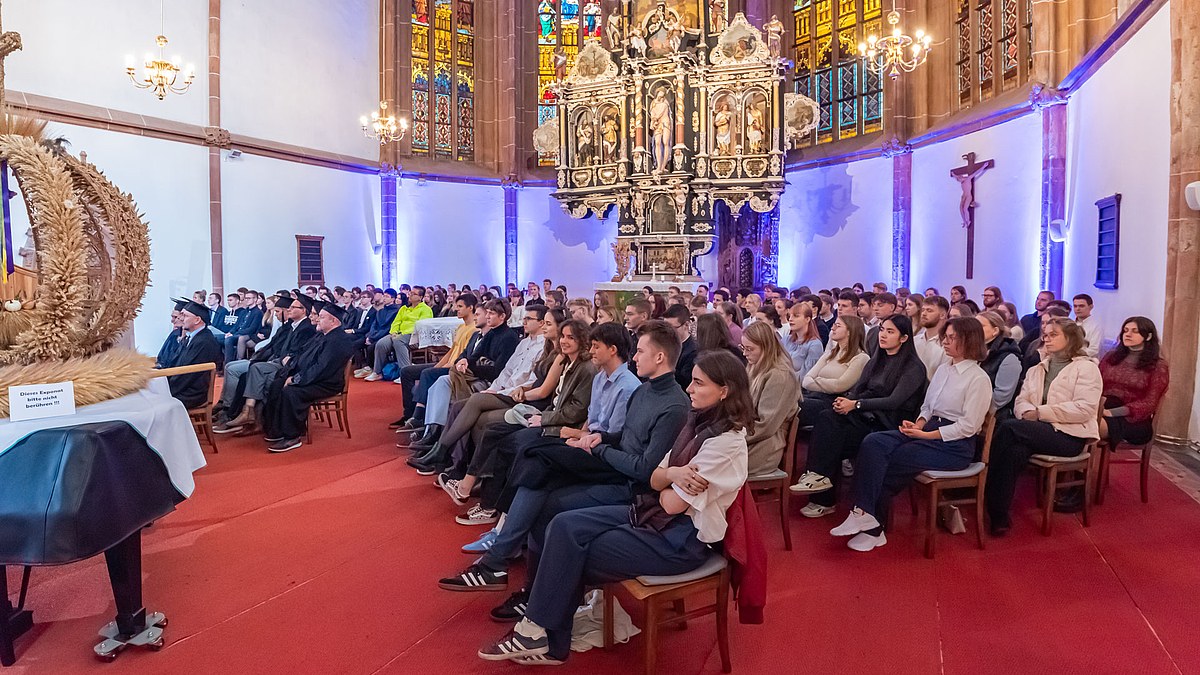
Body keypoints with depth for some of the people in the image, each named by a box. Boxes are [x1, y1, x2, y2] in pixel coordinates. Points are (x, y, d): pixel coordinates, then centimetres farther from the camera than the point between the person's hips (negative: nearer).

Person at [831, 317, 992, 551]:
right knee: (873, 444, -19)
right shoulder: (942, 371, 17)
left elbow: (967, 426, -13)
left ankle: (873, 528, -10)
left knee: (888, 463, -22)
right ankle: (863, 513, -24)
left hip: (954, 446, -7)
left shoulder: (978, 378, -8)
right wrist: (918, 425, -1)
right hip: (928, 431, 7)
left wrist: (926, 434, -18)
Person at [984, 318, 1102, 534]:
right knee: (1014, 451, -32)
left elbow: (1084, 409, -8)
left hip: (1069, 436, -4)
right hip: (1040, 431, 5)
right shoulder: (1037, 370, 26)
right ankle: (999, 516, -33)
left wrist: (1040, 412, -12)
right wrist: (1028, 412, -10)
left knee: (1010, 427, -30)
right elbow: (1020, 401, 15)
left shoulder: (1087, 368, 6)